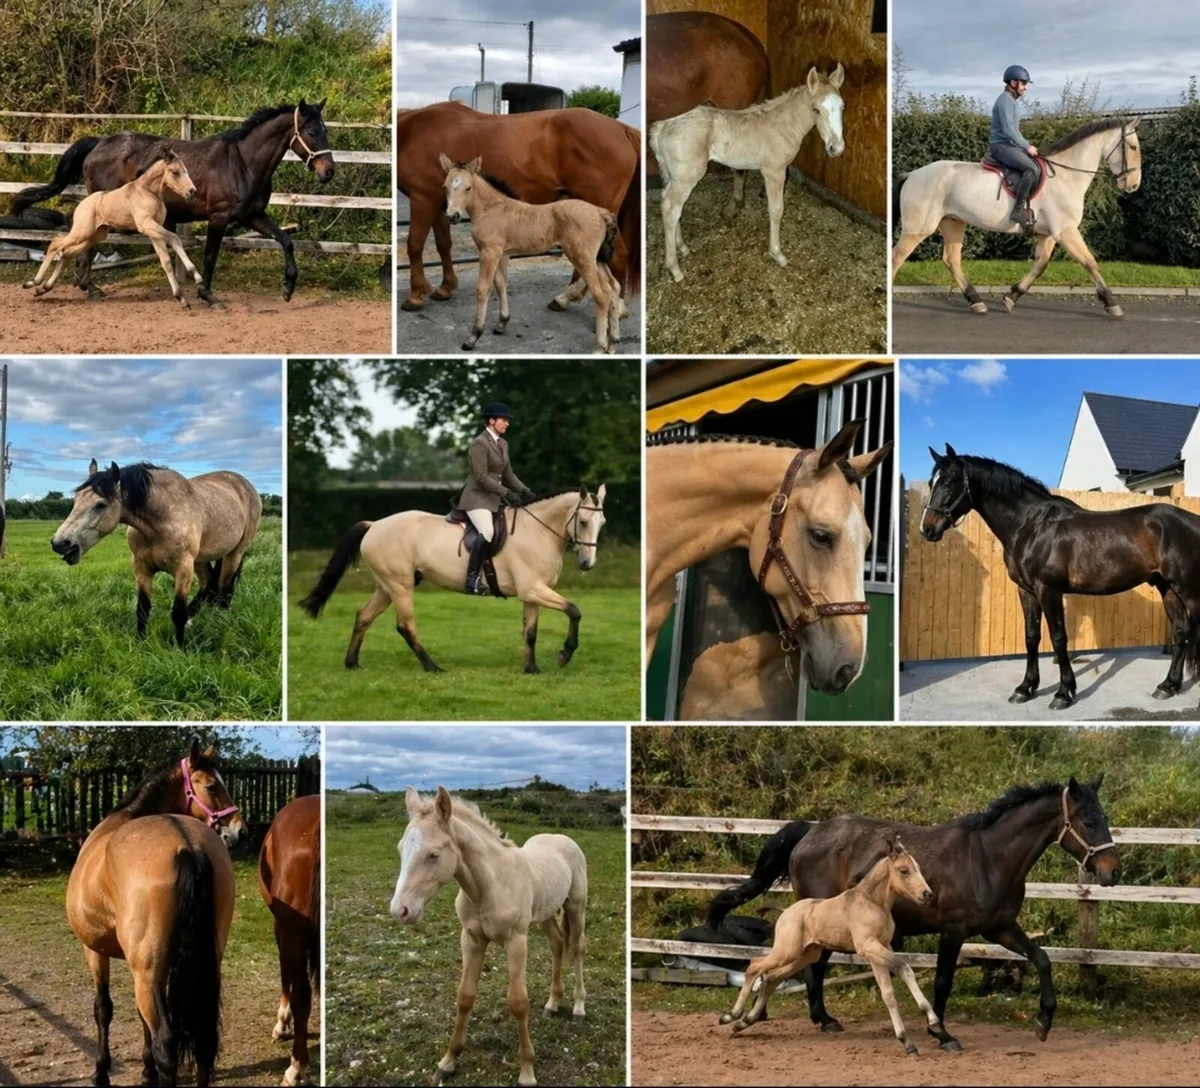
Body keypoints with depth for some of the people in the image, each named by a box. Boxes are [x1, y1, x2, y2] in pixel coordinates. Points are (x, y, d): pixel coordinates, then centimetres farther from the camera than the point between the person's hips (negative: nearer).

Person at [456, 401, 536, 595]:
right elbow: (481, 477, -20)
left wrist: (523, 490, 1)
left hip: (495, 499, 10)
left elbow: (508, 474, 17)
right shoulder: (479, 444, -13)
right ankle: (472, 578, -26)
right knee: (488, 532, -30)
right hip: (477, 497, -9)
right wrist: (507, 493, -25)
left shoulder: (502, 444, 13)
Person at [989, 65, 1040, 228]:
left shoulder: (1012, 101, 19)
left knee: (1039, 166, 13)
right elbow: (1008, 130, -22)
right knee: (1032, 169, -28)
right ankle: (1019, 210, -29)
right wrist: (1027, 146, -15)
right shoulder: (1005, 100, -13)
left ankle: (1025, 205, 10)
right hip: (1002, 146, -11)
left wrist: (1026, 145, 12)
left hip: (1010, 145, 11)